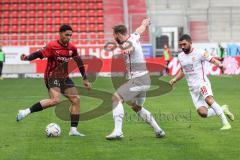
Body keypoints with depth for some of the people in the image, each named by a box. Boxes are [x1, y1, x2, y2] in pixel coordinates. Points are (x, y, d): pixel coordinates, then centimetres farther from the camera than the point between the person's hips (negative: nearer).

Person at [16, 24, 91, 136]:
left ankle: (73, 130, 5)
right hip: (52, 77, -7)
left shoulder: (72, 48, 5)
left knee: (76, 100, -1)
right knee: (55, 100, -29)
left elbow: (79, 62, 15)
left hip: (64, 78, 7)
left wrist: (85, 79, 19)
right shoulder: (52, 46, -13)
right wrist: (27, 58, -36)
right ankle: (25, 112, -22)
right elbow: (39, 54, -18)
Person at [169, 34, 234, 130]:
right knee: (203, 113, -9)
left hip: (202, 83, -5)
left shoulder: (200, 53, -7)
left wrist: (220, 65, -33)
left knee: (208, 99, -36)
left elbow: (213, 60, -12)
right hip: (192, 88, 5)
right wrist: (175, 79, 10)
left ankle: (225, 123, -30)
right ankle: (222, 110, 17)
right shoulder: (180, 56, 11)